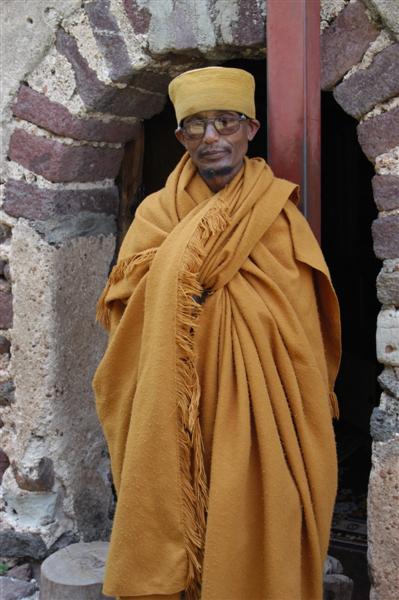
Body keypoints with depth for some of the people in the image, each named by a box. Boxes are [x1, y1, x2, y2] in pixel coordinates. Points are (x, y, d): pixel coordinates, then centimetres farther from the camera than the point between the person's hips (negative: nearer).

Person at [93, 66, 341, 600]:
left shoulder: (279, 215, 1)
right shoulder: (156, 213, 4)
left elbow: (303, 326, 2)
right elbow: (120, 309, -1)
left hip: (259, 410, 0)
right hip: (175, 419, 1)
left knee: (256, 527, 5)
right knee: (175, 526, 6)